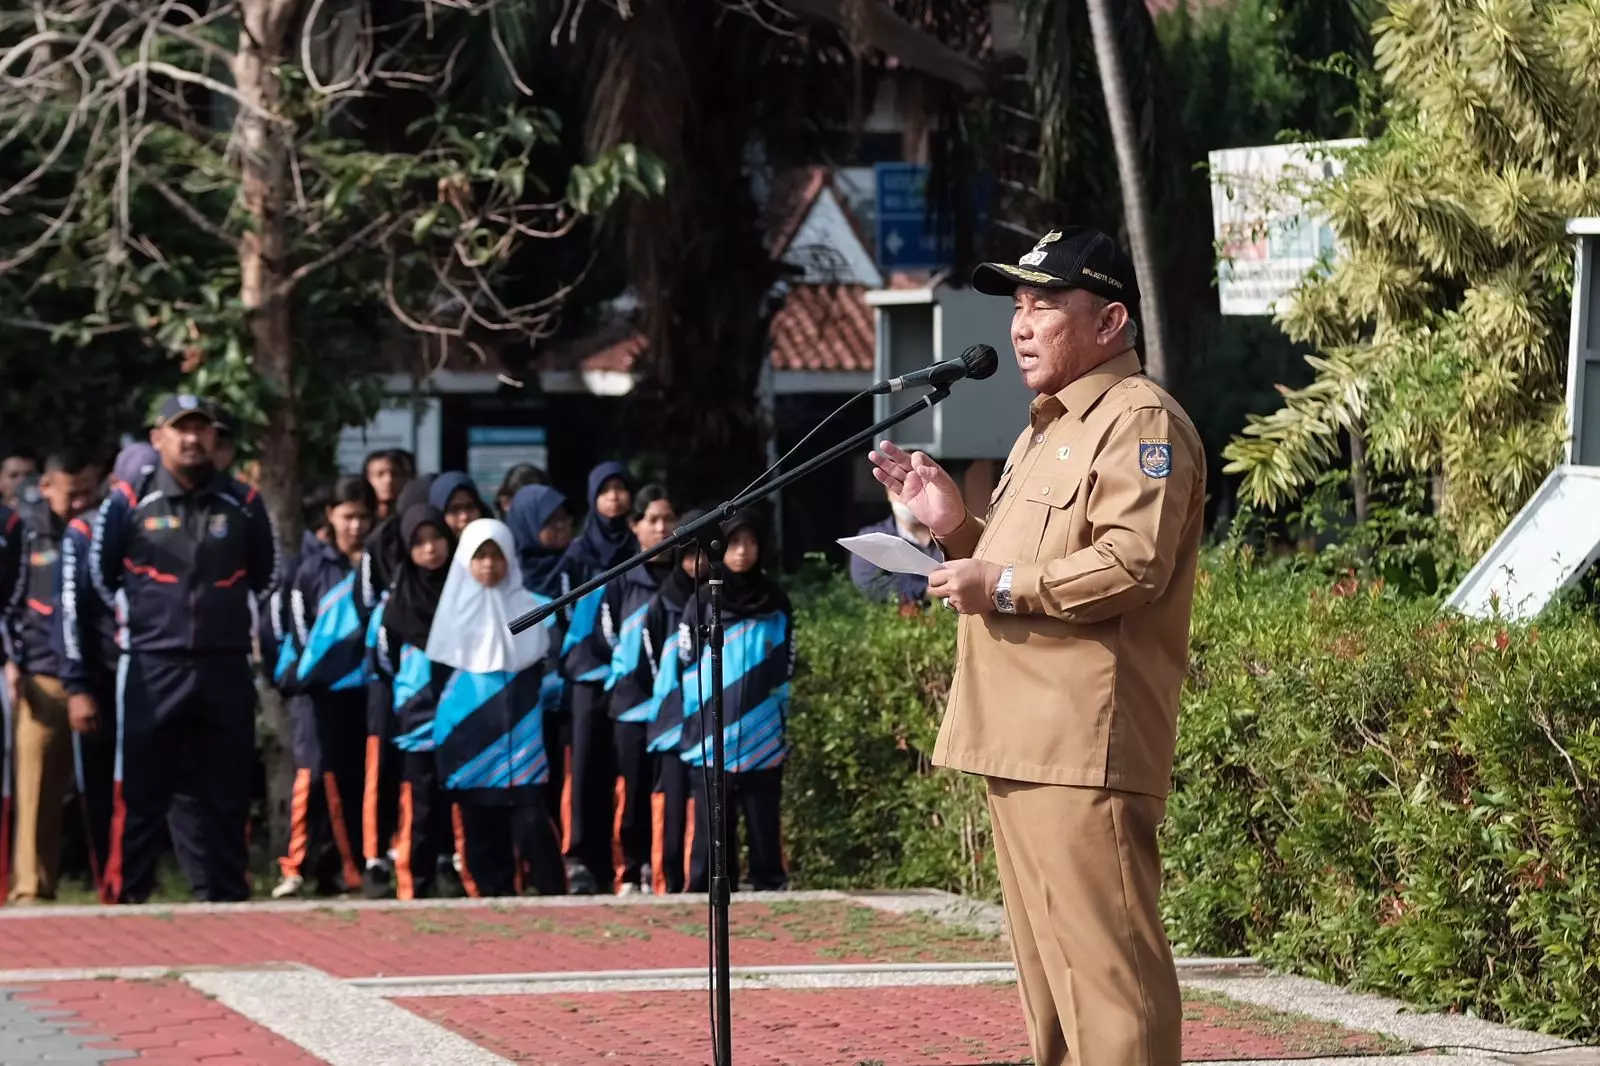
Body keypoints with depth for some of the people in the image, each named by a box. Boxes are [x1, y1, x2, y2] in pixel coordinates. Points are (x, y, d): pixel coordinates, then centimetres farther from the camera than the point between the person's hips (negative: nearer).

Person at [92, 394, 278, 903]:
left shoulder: (243, 504, 6)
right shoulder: (128, 502, -1)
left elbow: (267, 575, 18)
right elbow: (100, 574, 8)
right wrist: (137, 620, 8)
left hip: (226, 668, 3)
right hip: (152, 668, -3)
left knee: (225, 793, 7)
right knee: (140, 790, -3)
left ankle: (226, 896, 13)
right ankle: (127, 897, 1)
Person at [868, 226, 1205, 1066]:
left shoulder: (1140, 422, -8)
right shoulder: (1044, 432, 25)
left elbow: (1134, 562, -22)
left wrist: (1007, 584, -16)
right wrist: (958, 529, 15)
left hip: (1086, 750, -11)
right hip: (1020, 745, 11)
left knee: (1104, 966, -12)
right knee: (1047, 967, 13)